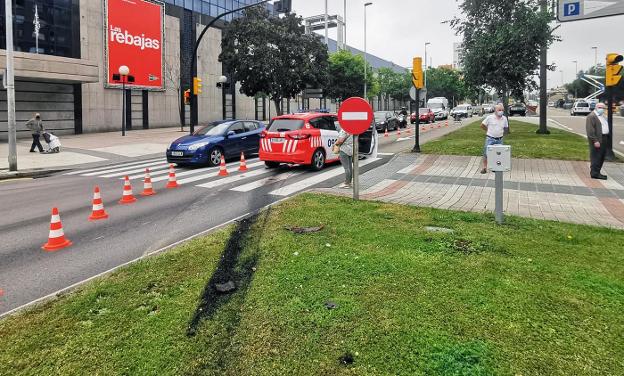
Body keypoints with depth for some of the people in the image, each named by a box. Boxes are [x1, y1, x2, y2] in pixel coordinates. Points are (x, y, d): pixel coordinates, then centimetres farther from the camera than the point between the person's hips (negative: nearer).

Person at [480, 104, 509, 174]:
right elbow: (482, 125, 0)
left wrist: (502, 133, 9)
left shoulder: (504, 119, 5)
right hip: (490, 139, -4)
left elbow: (506, 128, 21)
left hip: (499, 140, 4)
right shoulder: (490, 117, -8)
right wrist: (488, 130, 3)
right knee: (486, 153, -2)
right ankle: (484, 167, 8)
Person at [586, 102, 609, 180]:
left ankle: (596, 172, 21)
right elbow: (590, 130, -17)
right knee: (596, 156, -7)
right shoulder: (591, 116, -11)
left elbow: (605, 127, 23)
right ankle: (594, 173, -2)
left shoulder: (603, 116, 20)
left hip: (604, 139, 10)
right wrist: (595, 141, -22)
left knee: (602, 157, 13)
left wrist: (607, 138, 13)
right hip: (597, 139, -10)